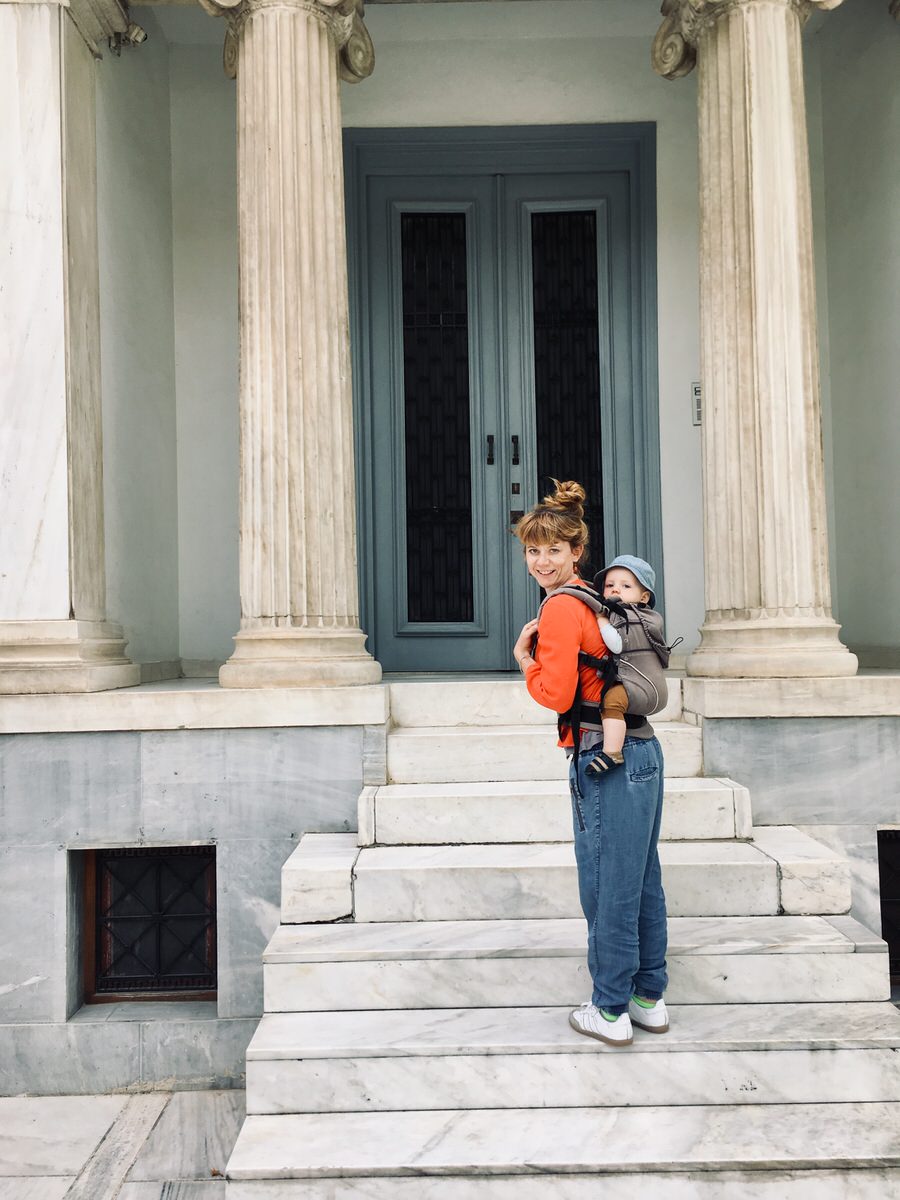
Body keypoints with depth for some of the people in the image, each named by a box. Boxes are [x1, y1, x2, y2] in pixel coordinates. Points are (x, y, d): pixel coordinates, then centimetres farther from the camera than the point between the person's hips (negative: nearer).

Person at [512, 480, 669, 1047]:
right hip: (640, 747, 10)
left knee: (608, 887, 2)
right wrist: (536, 654, 7)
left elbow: (556, 694, -16)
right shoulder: (589, 600, 15)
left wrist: (524, 657, -1)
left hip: (605, 757, -10)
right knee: (642, 881, 16)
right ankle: (650, 999, 29)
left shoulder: (561, 607, -13)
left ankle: (610, 1011, 16)